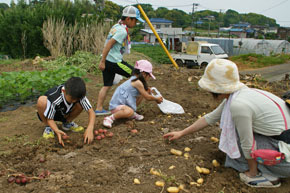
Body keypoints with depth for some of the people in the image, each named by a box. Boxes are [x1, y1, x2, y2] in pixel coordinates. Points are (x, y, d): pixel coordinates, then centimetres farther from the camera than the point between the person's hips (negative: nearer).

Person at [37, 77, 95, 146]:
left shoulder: (79, 95, -27)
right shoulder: (54, 98, -37)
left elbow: (91, 112, -28)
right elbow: (50, 119, -26)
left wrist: (90, 129, -44)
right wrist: (57, 131, -45)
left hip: (63, 114, 3)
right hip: (49, 114, -3)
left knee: (80, 104, -23)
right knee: (42, 100, -36)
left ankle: (67, 123, 4)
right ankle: (48, 127, -10)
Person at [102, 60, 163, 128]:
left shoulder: (133, 80, 10)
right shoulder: (138, 82, -19)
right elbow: (147, 97, -10)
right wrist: (156, 99, 6)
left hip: (124, 103, 10)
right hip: (116, 106, -10)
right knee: (129, 112, -42)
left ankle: (132, 113, 10)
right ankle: (110, 118, -17)